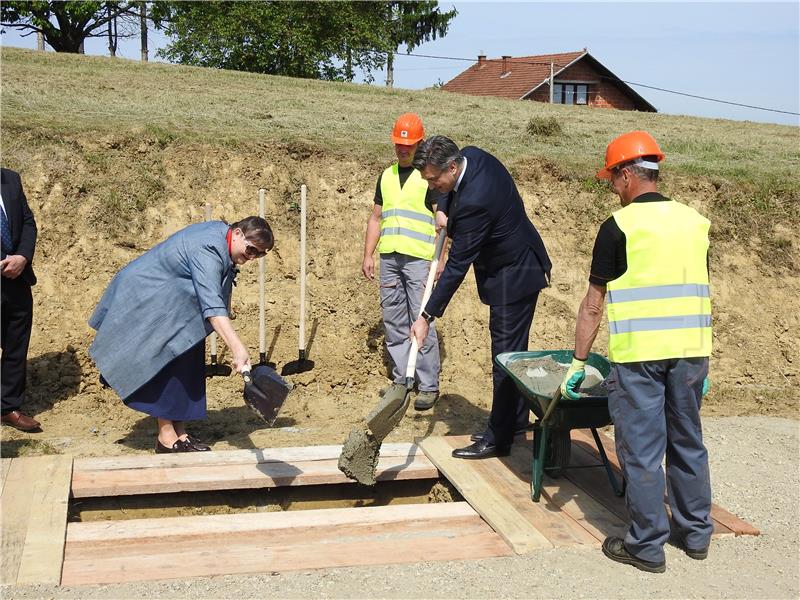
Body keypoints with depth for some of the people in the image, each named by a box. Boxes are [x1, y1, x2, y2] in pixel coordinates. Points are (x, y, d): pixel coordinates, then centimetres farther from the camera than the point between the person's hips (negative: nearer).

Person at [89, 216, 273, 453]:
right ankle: (166, 438, -4)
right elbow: (212, 306, -46)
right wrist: (237, 348, -55)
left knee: (184, 366, 7)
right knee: (166, 365, -11)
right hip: (143, 301, -10)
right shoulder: (207, 250, -34)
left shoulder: (220, 231, -3)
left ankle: (179, 433, 11)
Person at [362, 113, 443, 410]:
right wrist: (368, 255, 13)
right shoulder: (387, 176, 17)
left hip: (418, 258, -6)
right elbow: (376, 218, 21)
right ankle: (402, 379, 17)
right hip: (389, 257, 6)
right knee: (394, 323, 8)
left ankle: (429, 385, -1)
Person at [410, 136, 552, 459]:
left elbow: (457, 265, -29)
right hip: (514, 267, 10)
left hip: (513, 277, -10)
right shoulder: (472, 156, -6)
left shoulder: (474, 202, -33)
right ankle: (517, 419, 33)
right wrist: (444, 210, 2)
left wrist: (427, 317, -24)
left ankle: (498, 439, 4)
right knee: (513, 351, 19)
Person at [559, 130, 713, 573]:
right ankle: (696, 533, 29)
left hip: (638, 353, -6)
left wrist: (578, 362, 1)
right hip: (691, 350, 6)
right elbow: (700, 295, 16)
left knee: (642, 449, 3)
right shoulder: (694, 221, 11)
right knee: (687, 442, 17)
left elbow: (594, 304, -6)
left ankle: (647, 546, 11)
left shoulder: (619, 226, -6)